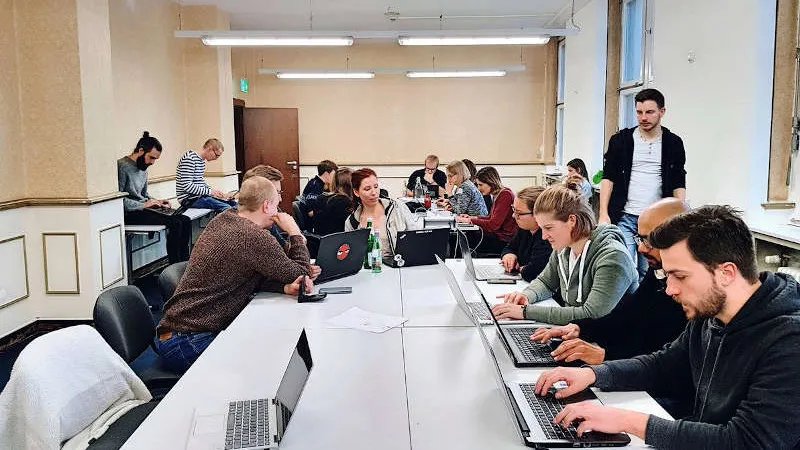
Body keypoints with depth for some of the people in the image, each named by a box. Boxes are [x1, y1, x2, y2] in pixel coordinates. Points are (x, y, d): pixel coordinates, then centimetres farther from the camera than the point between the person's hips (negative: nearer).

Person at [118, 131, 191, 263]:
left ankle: (184, 262, -3)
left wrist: (156, 201, 7)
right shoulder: (122, 166, -14)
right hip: (130, 214, -9)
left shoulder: (143, 168, 16)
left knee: (185, 221, -7)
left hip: (142, 209, 9)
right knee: (175, 223, -25)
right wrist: (143, 205, -19)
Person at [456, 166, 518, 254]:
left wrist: (470, 220, -14)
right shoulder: (496, 195, 11)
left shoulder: (505, 195, -18)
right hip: (497, 235, 9)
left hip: (504, 240, -9)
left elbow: (494, 224, -22)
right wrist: (471, 217, 3)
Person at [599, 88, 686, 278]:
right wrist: (604, 213, -7)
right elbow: (608, 177, 3)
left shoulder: (673, 143, 6)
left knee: (648, 273, 4)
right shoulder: (620, 140, 3)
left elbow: (678, 184, 8)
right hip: (624, 218, -1)